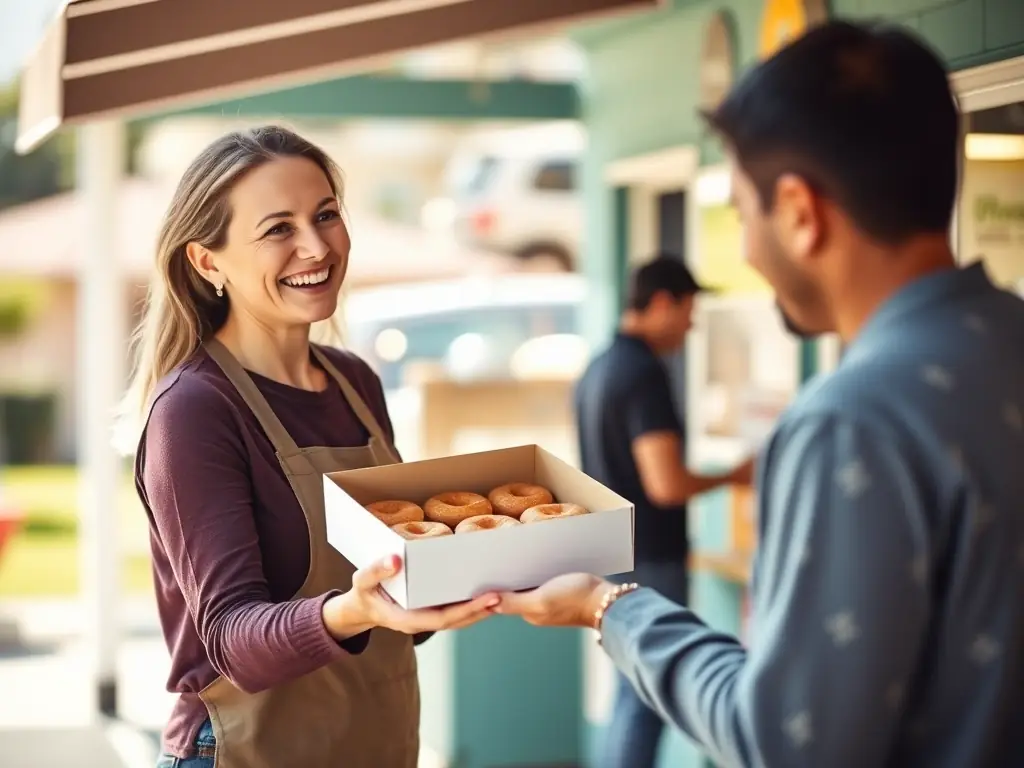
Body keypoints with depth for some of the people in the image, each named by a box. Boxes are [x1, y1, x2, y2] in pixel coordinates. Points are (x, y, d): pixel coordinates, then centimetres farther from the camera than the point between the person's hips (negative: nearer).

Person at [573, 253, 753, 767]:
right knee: (644, 696, -1)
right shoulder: (645, 373, -18)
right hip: (648, 560, -9)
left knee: (634, 691, 18)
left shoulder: (599, 368, 10)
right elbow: (666, 484, -24)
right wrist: (732, 477, -8)